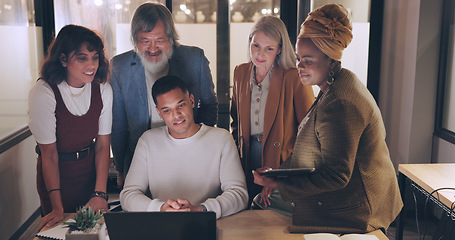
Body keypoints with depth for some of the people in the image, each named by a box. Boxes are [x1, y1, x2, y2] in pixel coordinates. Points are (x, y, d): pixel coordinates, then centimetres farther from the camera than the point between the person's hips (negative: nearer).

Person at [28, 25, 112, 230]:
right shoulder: (43, 93, -23)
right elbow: (49, 154, -20)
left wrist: (100, 194, -17)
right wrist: (57, 208, -21)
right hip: (55, 176, -3)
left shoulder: (103, 90, -11)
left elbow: (102, 145, -9)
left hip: (92, 171, 4)